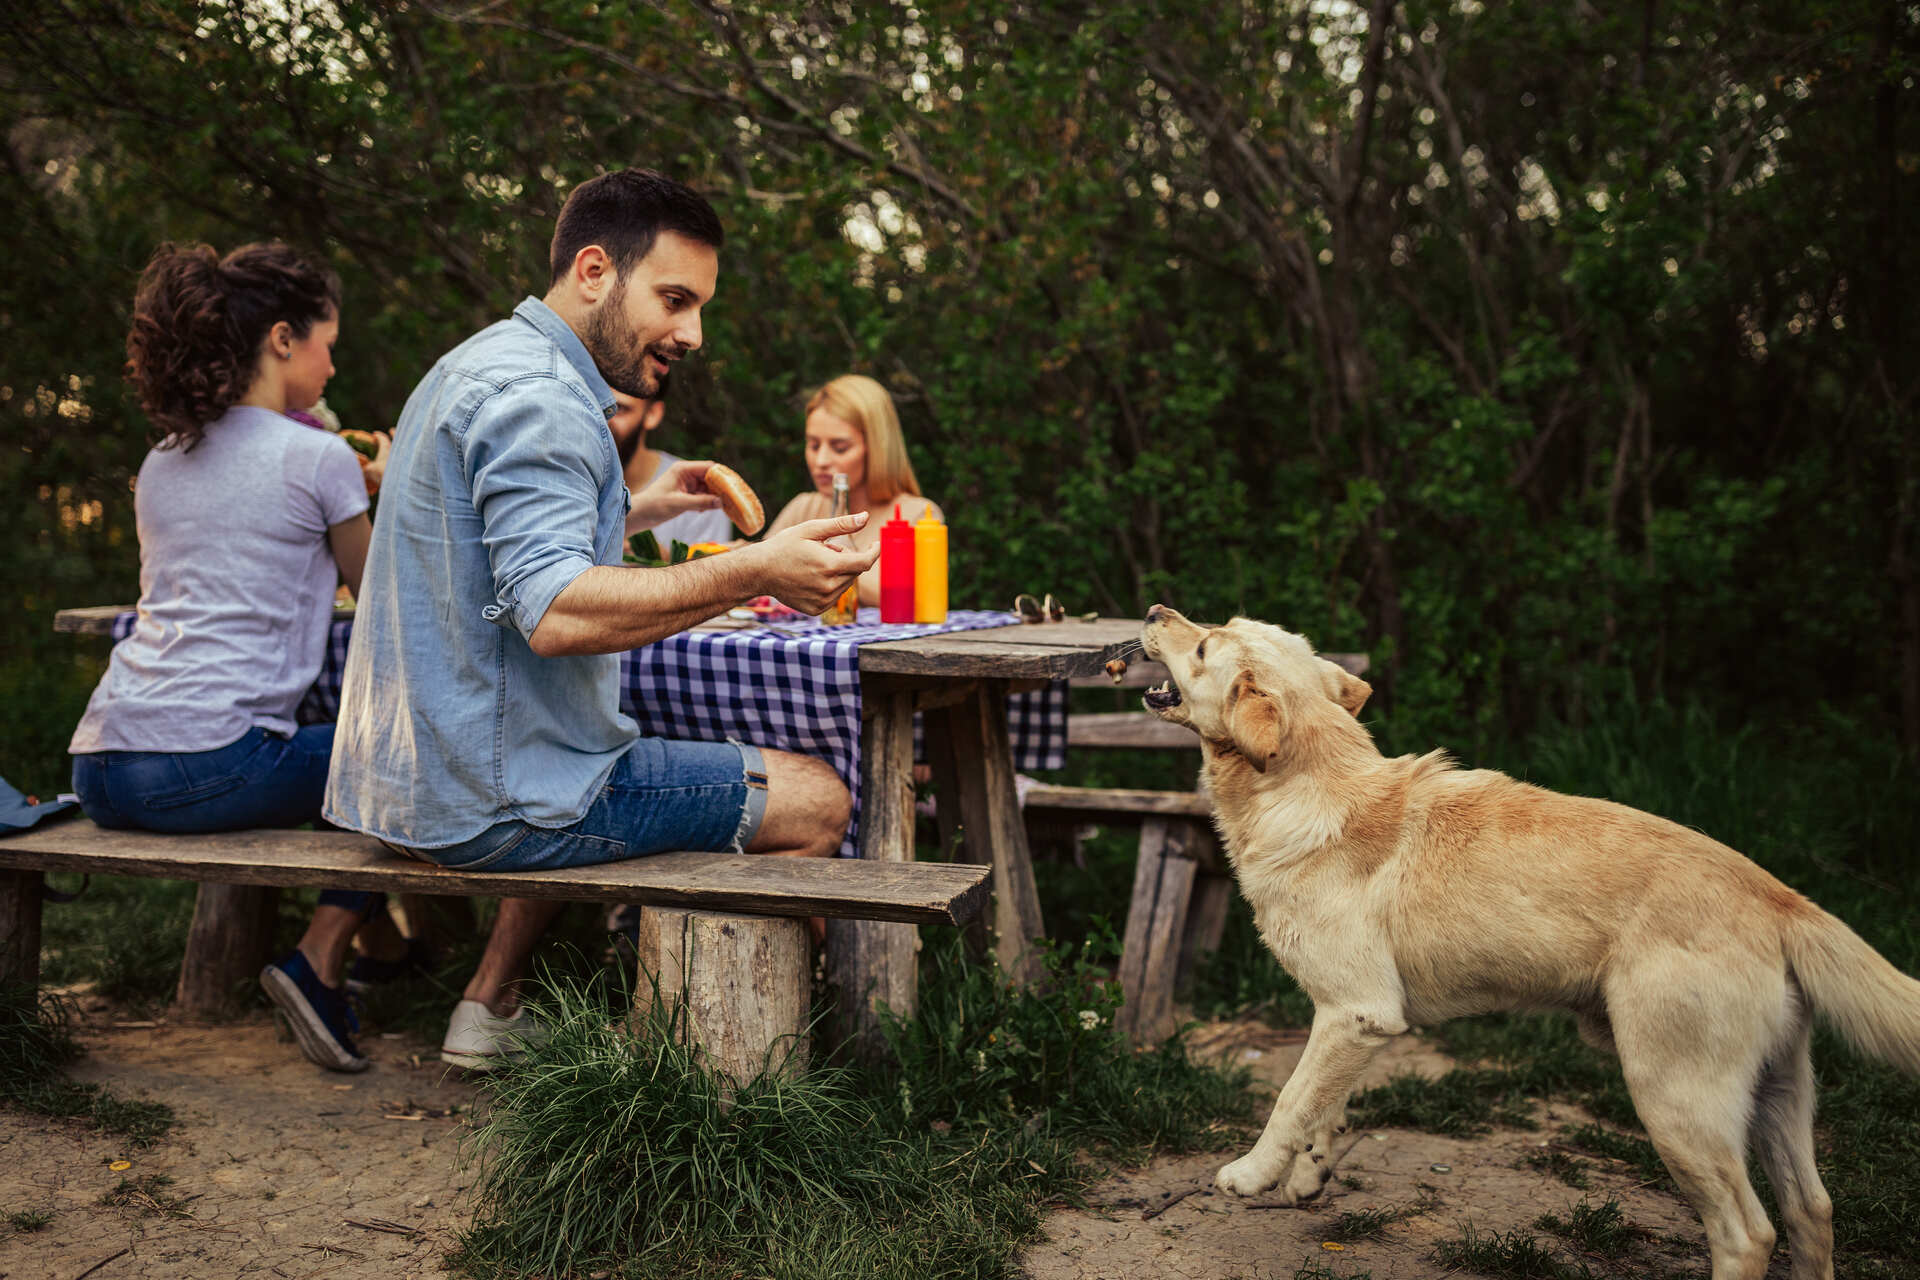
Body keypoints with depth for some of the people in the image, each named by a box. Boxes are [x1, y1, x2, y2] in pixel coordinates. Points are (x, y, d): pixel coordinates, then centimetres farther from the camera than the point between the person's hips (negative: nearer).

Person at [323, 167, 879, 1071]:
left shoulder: (482, 367, 16)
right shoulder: (537, 394, -18)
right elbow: (554, 614, -30)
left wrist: (637, 511, 23)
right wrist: (751, 573, -33)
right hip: (493, 800, -10)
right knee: (815, 801, -5)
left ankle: (491, 1004, 31)